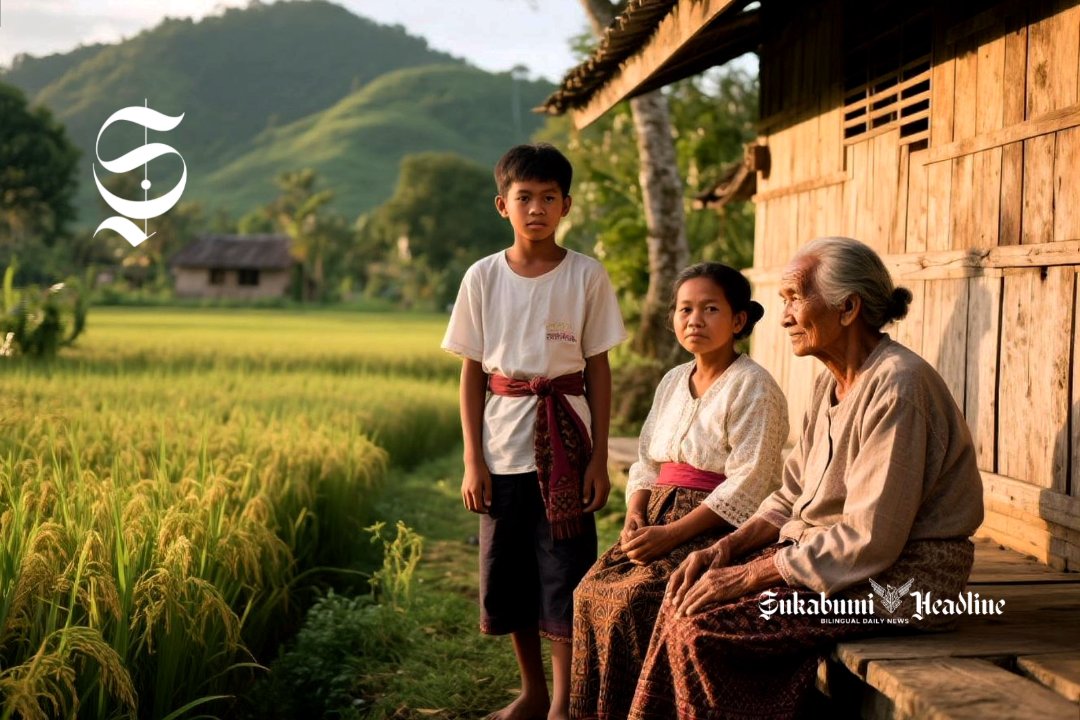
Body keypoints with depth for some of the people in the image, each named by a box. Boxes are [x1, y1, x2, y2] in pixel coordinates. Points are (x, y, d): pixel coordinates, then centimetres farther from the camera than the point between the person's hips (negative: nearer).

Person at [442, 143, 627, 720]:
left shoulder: (586, 276, -2)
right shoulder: (483, 277, 1)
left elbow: (599, 371, 0)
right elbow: (472, 374, 3)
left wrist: (599, 458, -3)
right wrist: (472, 461, -1)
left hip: (564, 439, -2)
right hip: (503, 446, 2)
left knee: (564, 569, -1)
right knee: (508, 571, 10)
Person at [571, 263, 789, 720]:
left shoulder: (753, 387, -9)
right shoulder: (673, 382, 15)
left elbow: (746, 486, -16)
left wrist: (672, 533, -20)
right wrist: (635, 514, -4)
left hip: (720, 529, -7)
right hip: (661, 515, 7)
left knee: (637, 599, -26)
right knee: (593, 591, -14)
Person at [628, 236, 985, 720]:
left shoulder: (896, 387, -21)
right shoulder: (832, 382, 11)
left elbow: (869, 540, -24)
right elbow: (793, 497, 15)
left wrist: (750, 575, -20)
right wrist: (726, 548, -2)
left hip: (892, 583, -9)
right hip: (827, 553, 10)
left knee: (705, 625, -20)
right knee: (686, 596, 0)